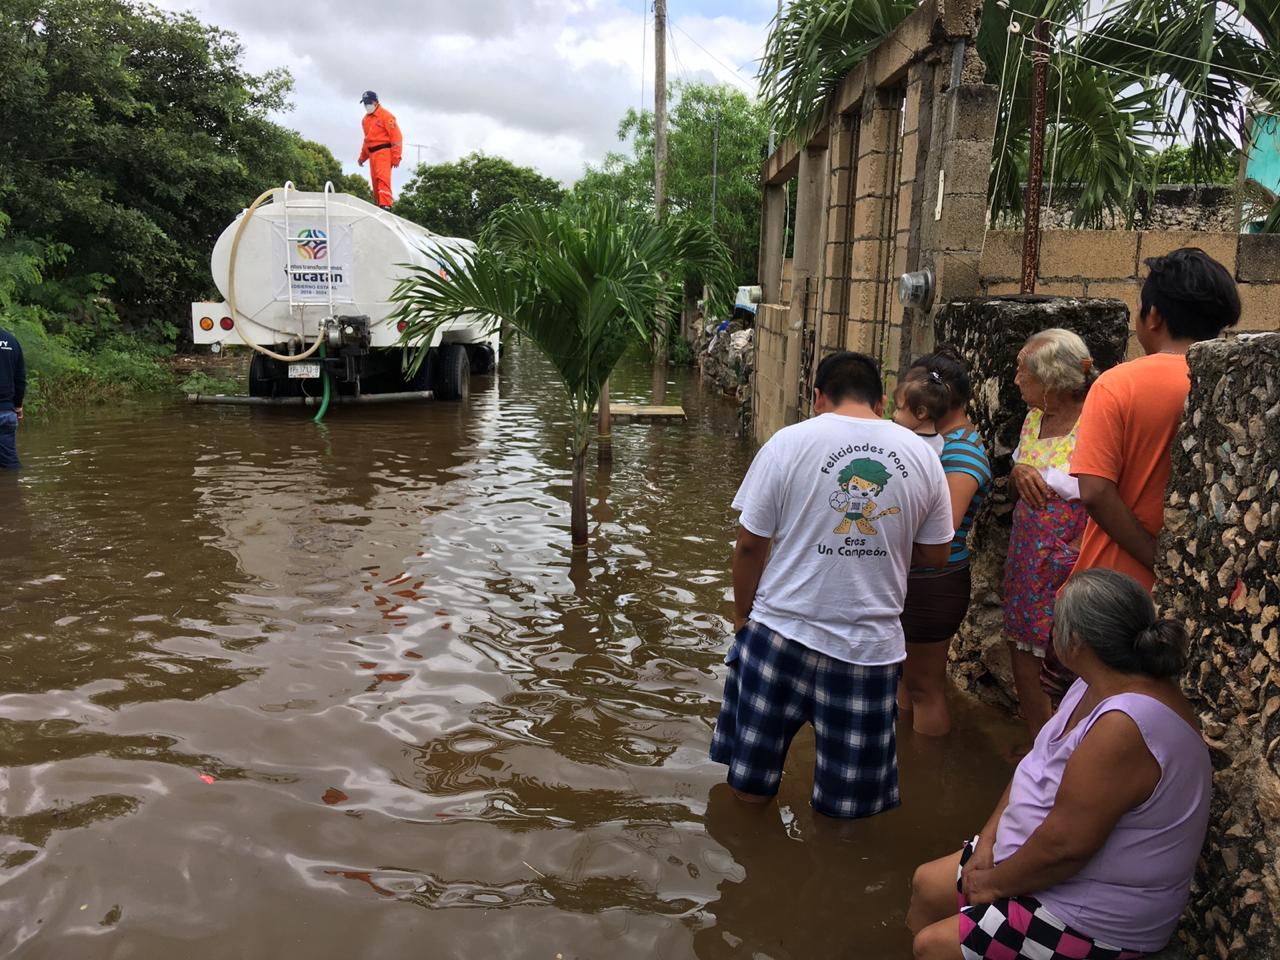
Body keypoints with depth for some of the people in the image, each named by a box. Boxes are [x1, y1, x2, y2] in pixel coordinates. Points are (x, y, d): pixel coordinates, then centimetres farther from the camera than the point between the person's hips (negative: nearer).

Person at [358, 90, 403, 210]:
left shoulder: (385, 116, -5)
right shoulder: (366, 119, 19)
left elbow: (396, 136, -10)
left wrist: (396, 157, -15)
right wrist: (363, 156, 24)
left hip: (383, 152, -8)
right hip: (372, 153, 8)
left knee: (382, 178, -20)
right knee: (375, 181, 6)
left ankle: (385, 205, -27)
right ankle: (379, 204, 12)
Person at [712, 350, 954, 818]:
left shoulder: (790, 441, -8)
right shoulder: (921, 454, -1)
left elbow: (750, 543, -6)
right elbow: (934, 554, 7)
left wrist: (743, 613, 8)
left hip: (782, 630, -1)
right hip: (872, 643, 2)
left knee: (751, 782, 19)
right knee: (848, 804, 18)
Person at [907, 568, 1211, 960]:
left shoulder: (1124, 726, -34)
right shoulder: (1099, 686, -2)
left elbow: (1065, 844, -30)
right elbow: (1036, 765, 6)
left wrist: (996, 882, -15)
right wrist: (988, 838, -1)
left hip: (1095, 922, -9)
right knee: (926, 885, 13)